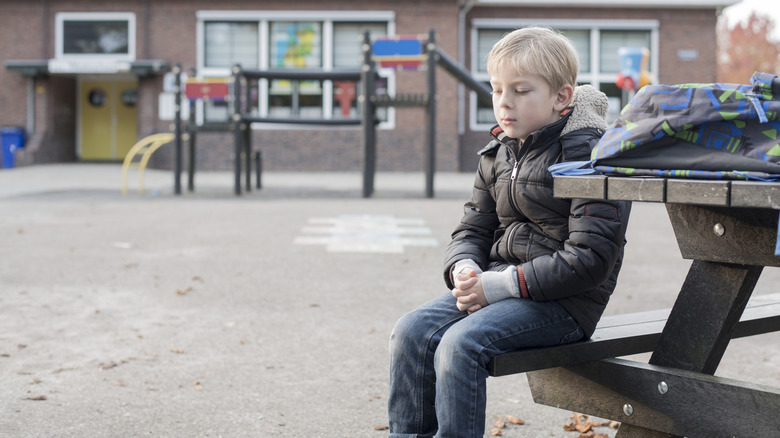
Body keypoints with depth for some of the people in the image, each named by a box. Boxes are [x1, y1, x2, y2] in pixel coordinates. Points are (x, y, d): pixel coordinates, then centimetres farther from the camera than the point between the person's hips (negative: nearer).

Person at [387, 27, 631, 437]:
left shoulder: (589, 154, -11)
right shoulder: (497, 155, 12)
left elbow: (590, 257, -17)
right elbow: (472, 229, 18)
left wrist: (502, 285, -19)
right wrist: (464, 270, -7)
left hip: (564, 300, -7)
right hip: (496, 286, 7)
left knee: (461, 343, -27)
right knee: (412, 331, -12)